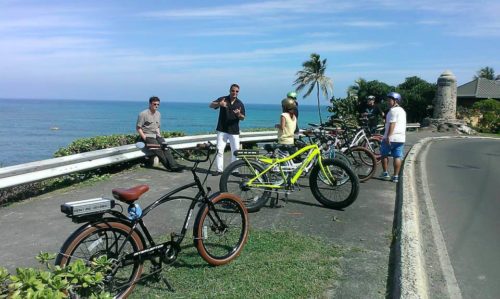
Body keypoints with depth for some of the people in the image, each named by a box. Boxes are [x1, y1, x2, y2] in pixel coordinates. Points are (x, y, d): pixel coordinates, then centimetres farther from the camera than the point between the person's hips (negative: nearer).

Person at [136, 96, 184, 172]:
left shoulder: (158, 114, 15)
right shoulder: (143, 114, -7)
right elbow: (138, 127, -6)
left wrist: (159, 135, 8)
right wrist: (144, 138, -14)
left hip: (156, 135, 6)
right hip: (147, 136, -5)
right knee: (158, 149, -27)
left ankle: (174, 165, -29)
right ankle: (169, 166, -26)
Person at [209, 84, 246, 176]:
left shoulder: (240, 103, 3)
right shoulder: (223, 99, -1)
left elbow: (243, 118, 3)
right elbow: (211, 105, -13)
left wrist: (239, 114, -21)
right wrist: (219, 104, -35)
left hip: (234, 131, 1)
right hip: (222, 130, -1)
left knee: (236, 151, 3)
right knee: (219, 150, -1)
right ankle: (219, 169, 6)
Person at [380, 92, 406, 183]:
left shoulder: (393, 110, -12)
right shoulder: (402, 110, 18)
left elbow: (392, 124, -20)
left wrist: (388, 136, -23)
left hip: (391, 138, -8)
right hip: (401, 138, 8)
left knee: (384, 154, 9)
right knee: (398, 157, 6)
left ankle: (385, 173, 13)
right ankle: (396, 176, 7)